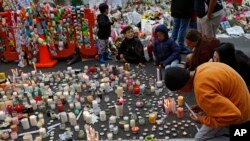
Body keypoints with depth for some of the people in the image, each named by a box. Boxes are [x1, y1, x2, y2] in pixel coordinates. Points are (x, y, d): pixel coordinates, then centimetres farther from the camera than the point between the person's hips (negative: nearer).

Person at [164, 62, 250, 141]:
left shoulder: (202, 91, -34)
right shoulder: (201, 69, -6)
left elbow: (232, 115, -34)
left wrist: (203, 120, -20)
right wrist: (205, 105, 6)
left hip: (235, 117, -9)